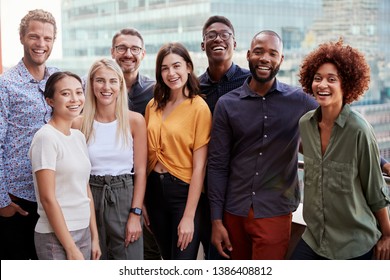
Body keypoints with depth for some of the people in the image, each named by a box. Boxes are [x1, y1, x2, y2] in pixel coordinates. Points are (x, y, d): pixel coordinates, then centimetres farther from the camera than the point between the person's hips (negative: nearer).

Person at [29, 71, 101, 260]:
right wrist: (71, 248, -15)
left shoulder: (79, 136, 8)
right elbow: (48, 198, -16)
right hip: (56, 237, -7)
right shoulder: (46, 137, -13)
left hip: (83, 232, 7)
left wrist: (94, 236, 10)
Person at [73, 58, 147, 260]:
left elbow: (140, 171, -2)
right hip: (90, 197, 1)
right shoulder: (79, 124, -1)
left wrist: (135, 214, -7)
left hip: (125, 197, -1)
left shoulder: (135, 121, -3)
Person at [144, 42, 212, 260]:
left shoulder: (199, 107, -11)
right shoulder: (153, 106, 5)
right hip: (154, 189, 6)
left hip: (184, 192, -5)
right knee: (168, 259, 19)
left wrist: (189, 216, -16)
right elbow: (147, 155, 10)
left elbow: (199, 167, -13)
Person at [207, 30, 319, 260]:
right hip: (234, 212, 2)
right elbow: (217, 165, 1)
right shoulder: (227, 104, 0)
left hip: (275, 213, -1)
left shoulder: (299, 101, -1)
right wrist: (216, 220, -1)